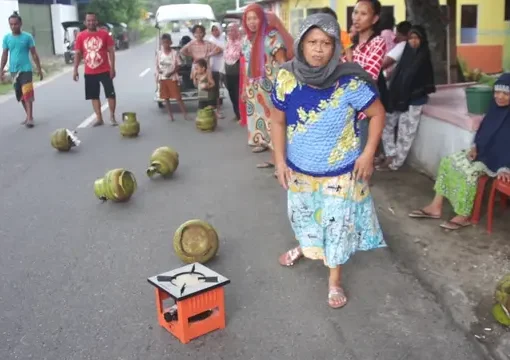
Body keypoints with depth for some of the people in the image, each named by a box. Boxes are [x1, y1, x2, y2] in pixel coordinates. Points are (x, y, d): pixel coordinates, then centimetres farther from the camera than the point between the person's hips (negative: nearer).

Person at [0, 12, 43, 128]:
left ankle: (30, 117, -12)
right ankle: (28, 115, 24)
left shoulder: (27, 37, -4)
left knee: (27, 93, -12)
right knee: (20, 95, 11)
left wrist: (39, 69, 0)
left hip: (25, 69, -4)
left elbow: (34, 54, 1)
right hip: (13, 70, 4)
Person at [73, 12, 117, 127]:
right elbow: (78, 54, 5)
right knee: (94, 96, 8)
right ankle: (99, 118, 18)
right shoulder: (81, 36, 1)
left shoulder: (104, 34, -3)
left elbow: (111, 51, -1)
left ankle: (112, 117, 13)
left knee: (111, 94, 0)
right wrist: (75, 70, -1)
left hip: (105, 71, -2)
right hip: (89, 73, 2)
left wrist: (112, 68, -7)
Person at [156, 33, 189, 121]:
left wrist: (171, 73, -17)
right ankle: (170, 116, 14)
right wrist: (158, 70, -13)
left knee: (178, 97, -5)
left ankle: (185, 115, -1)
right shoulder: (159, 53, 4)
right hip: (162, 78, 4)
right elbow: (157, 65, 9)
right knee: (166, 98, 6)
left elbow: (178, 65, -4)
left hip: (172, 78, -3)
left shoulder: (174, 53, -5)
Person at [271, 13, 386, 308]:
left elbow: (378, 114, -10)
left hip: (339, 172, -3)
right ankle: (305, 246, 58)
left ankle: (335, 279, 30)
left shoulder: (350, 82, -23)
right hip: (299, 169, 4)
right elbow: (279, 121, -2)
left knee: (338, 224, 8)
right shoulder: (287, 79, -14)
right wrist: (280, 160, -5)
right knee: (301, 215, 25)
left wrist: (368, 154, -13)